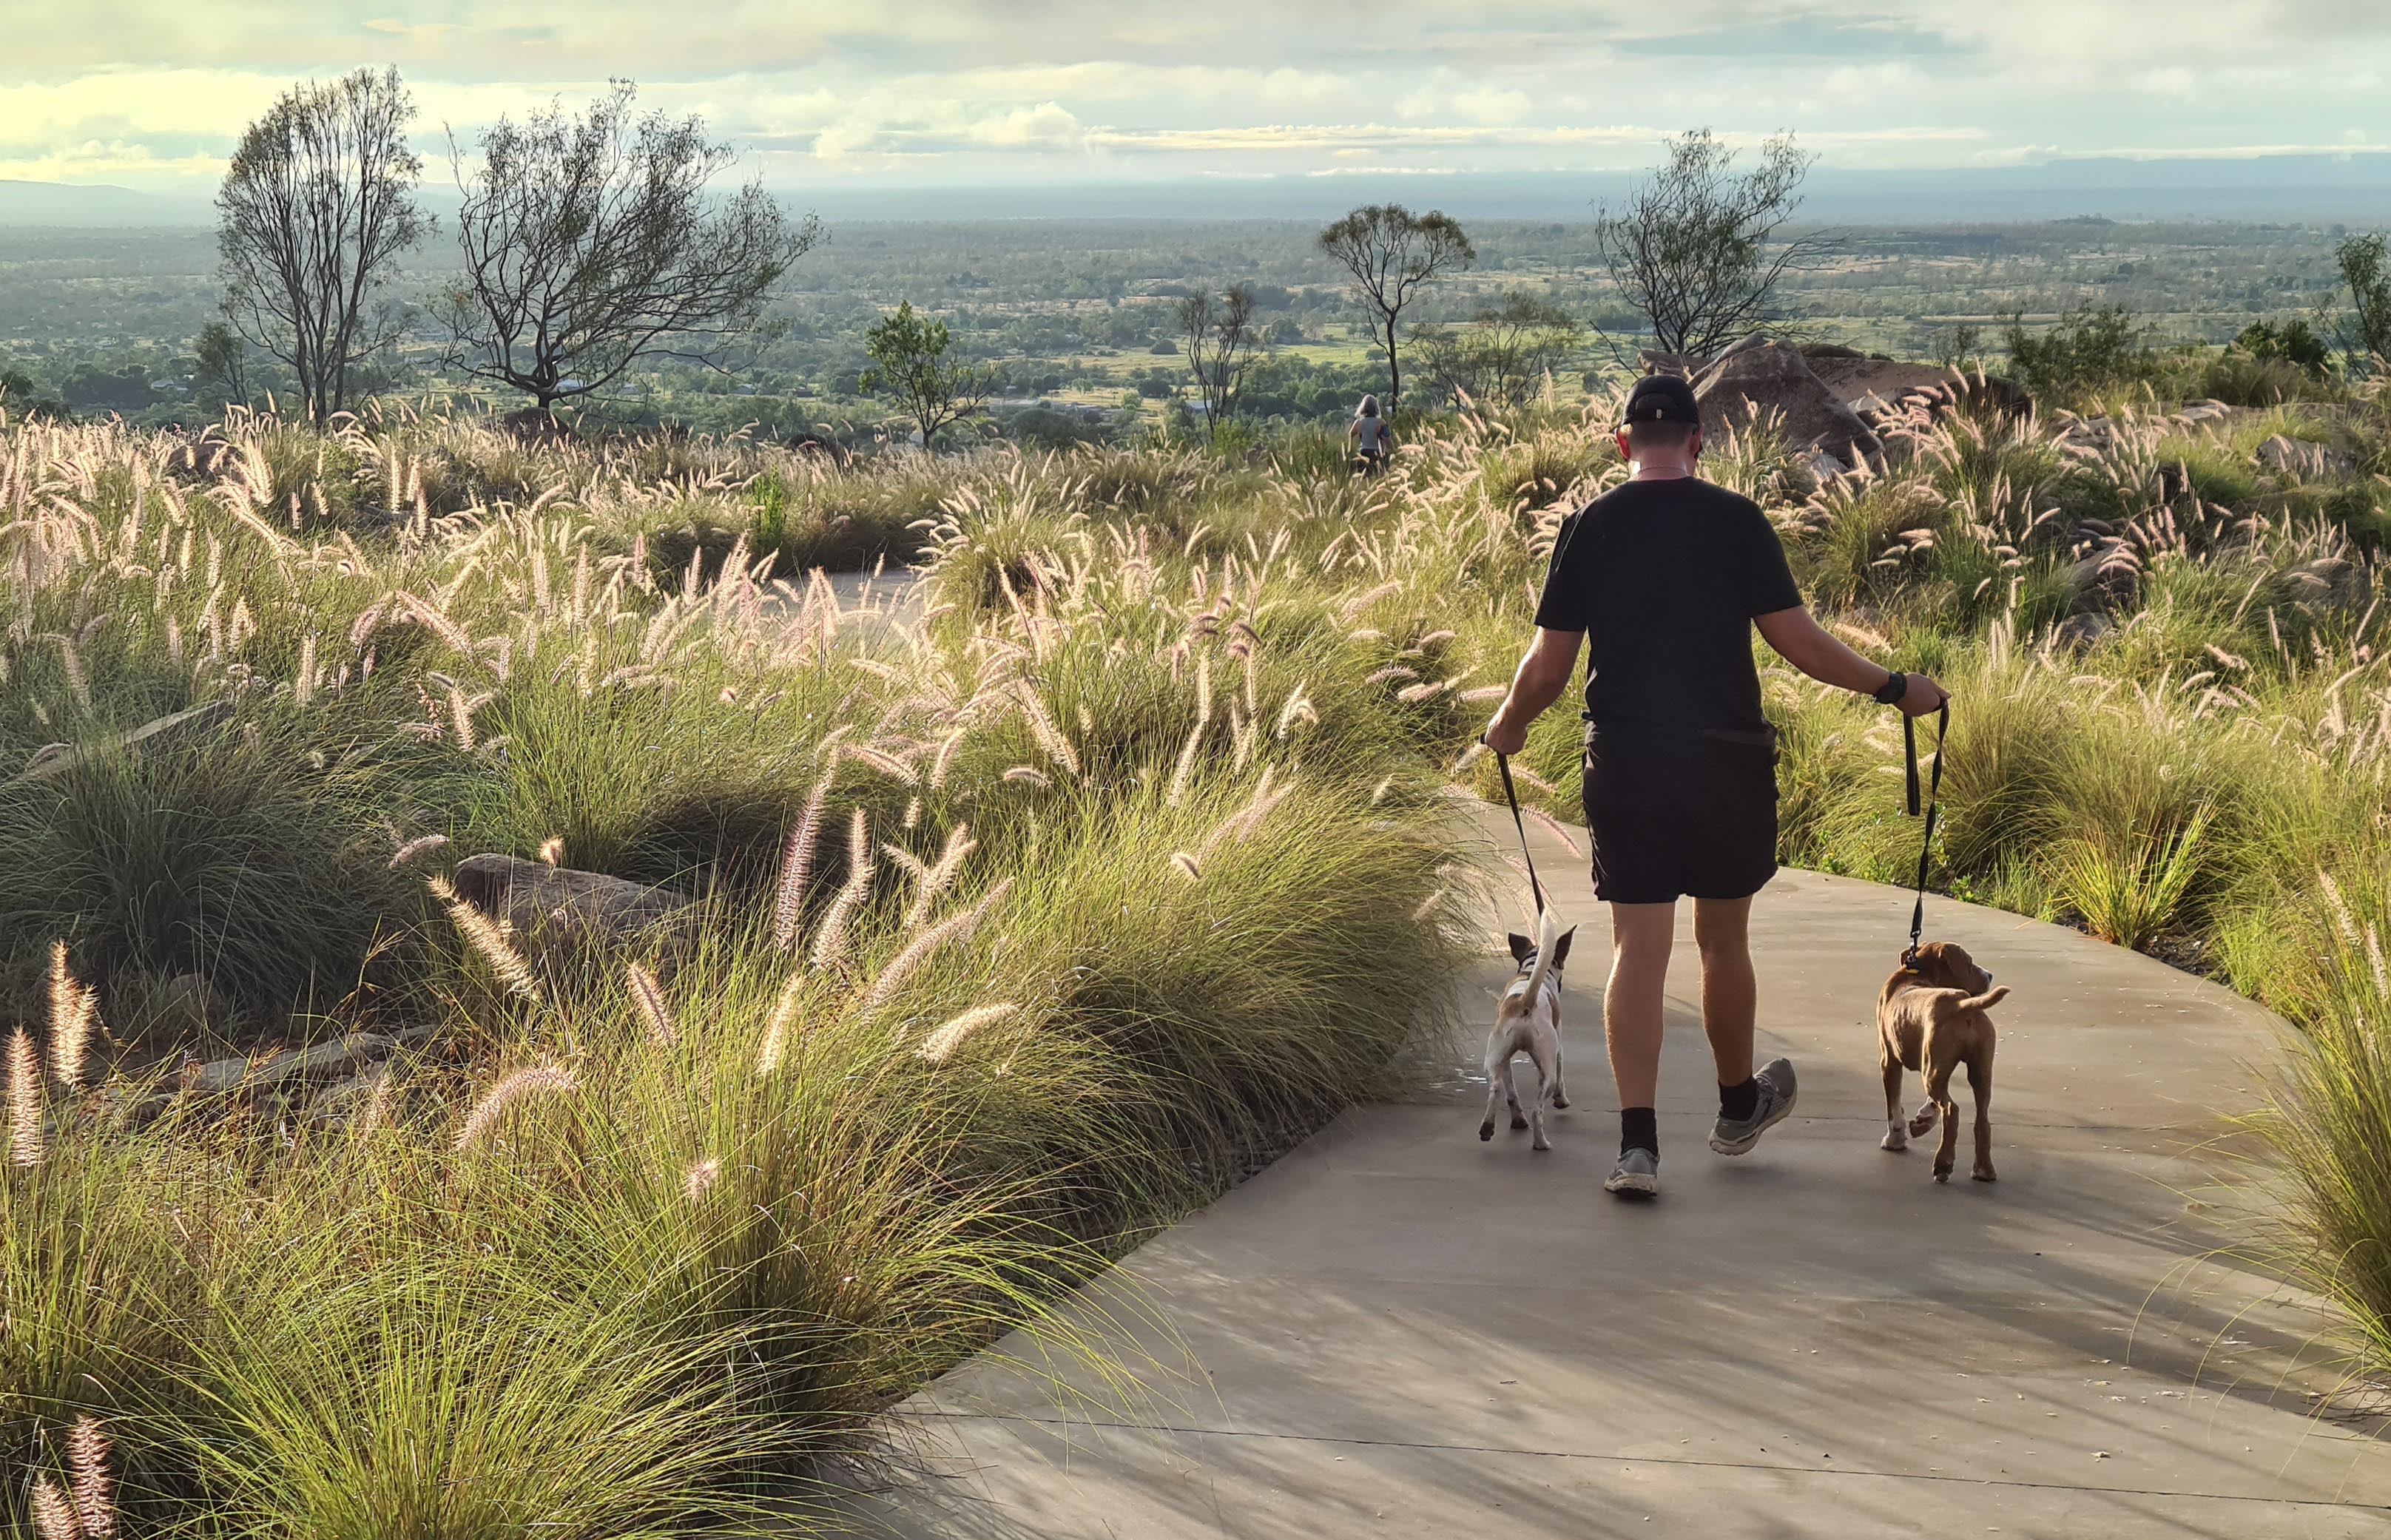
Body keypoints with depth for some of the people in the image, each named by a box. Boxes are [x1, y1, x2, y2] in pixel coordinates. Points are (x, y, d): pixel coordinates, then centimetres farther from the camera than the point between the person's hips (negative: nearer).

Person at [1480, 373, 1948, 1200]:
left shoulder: (1589, 527, -1)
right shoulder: (1737, 520, -4)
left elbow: (1548, 667, -1)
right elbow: (1799, 642, -6)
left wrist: (1509, 724, 19)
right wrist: (1895, 688, 7)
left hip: (1625, 763, 0)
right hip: (1727, 760, 0)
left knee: (1638, 947, 1)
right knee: (1723, 940, 15)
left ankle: (1638, 1141, -6)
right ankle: (1738, 1106, 34)